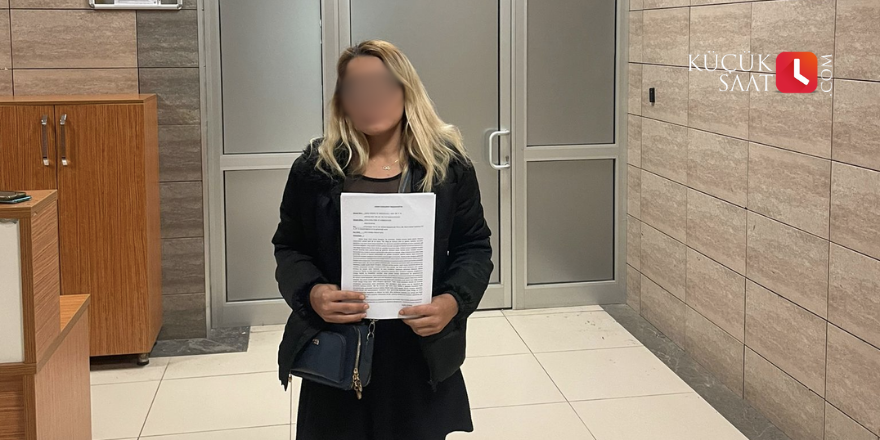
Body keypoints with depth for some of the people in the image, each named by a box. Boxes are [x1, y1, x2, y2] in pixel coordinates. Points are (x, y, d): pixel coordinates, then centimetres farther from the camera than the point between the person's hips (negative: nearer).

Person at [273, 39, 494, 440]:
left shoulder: (449, 165, -3)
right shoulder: (314, 168, -2)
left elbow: (474, 247, 2)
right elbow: (289, 248, 4)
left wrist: (453, 301, -17)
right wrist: (311, 293, -17)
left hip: (422, 352, 0)